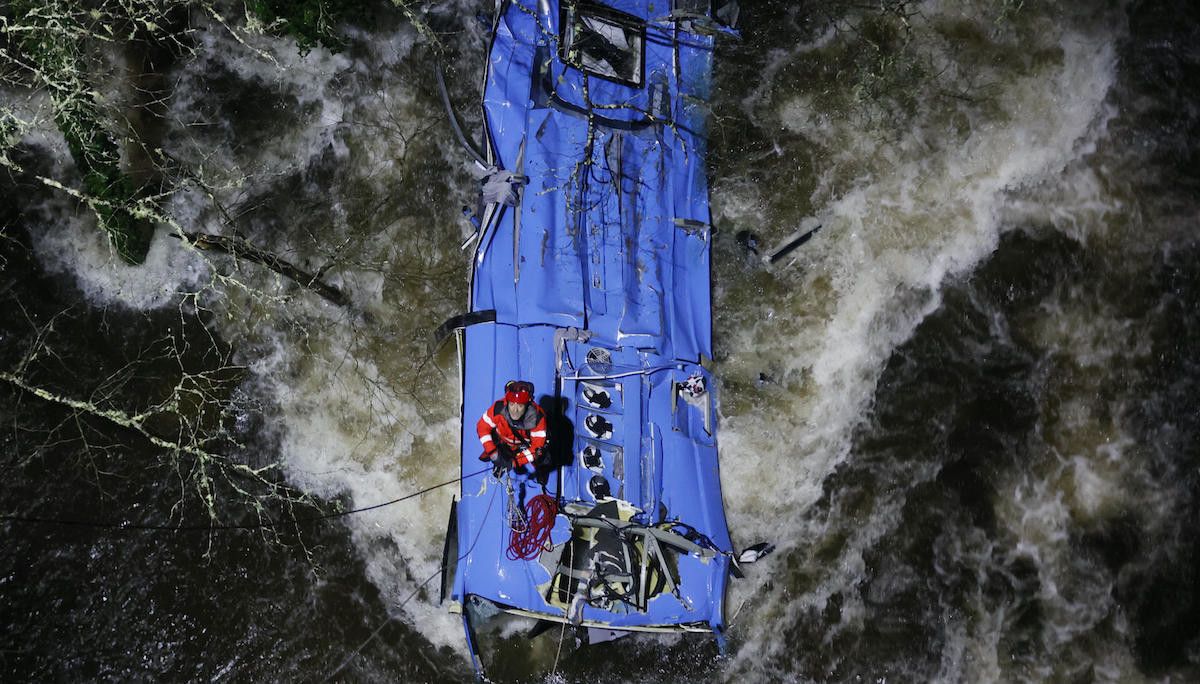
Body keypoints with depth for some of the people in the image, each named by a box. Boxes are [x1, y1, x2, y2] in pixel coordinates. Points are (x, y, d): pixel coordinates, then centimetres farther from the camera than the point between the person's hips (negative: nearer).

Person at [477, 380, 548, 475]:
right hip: (504, 441, 2)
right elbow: (482, 427, -20)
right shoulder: (498, 408, -34)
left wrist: (515, 461, -37)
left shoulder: (537, 417, -36)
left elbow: (538, 445, -31)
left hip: (526, 445, -2)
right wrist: (492, 452, -26)